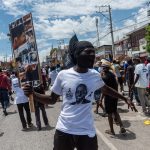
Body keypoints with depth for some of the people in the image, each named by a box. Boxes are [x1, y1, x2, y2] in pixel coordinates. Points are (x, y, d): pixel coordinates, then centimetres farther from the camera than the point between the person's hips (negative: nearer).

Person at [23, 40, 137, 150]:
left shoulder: (95, 75, -1)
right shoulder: (63, 75, -8)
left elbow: (106, 89, 19)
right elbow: (52, 99, 2)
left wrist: (125, 99, 21)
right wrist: (33, 94, -12)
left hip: (87, 131, 2)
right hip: (64, 130, -1)